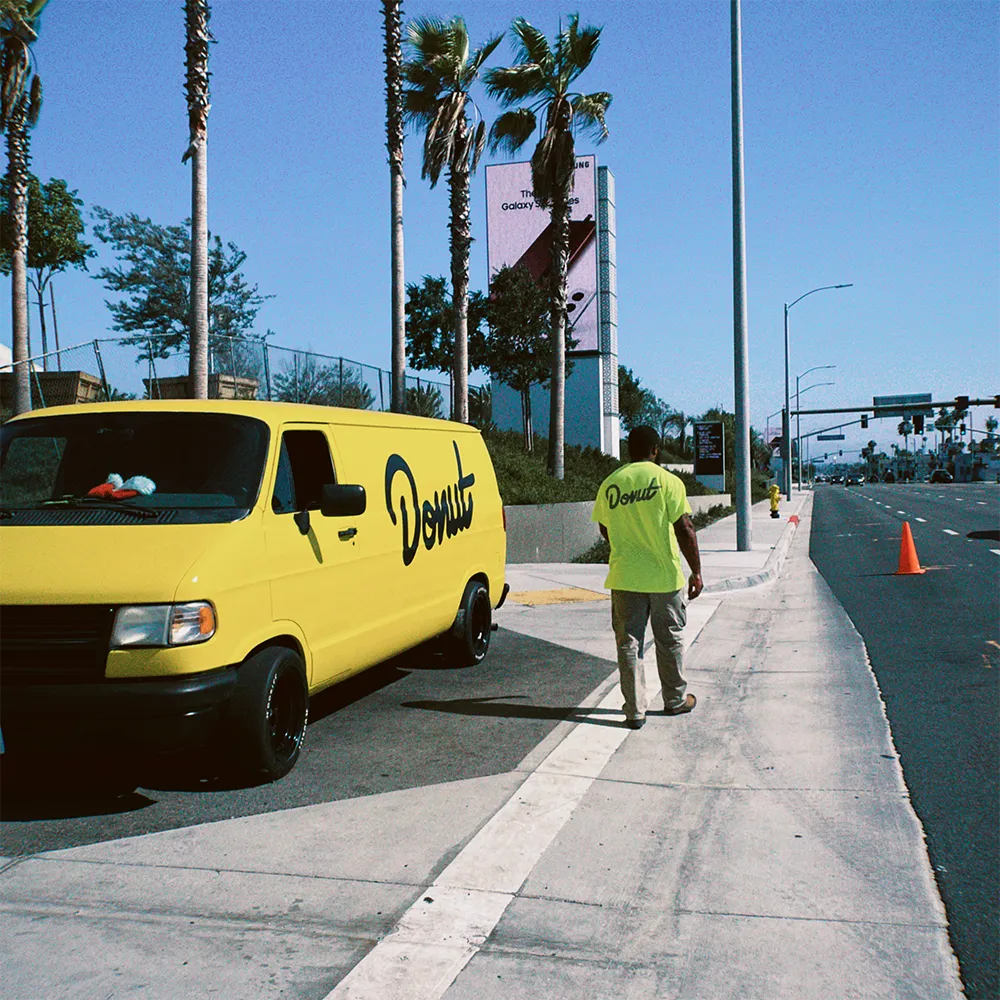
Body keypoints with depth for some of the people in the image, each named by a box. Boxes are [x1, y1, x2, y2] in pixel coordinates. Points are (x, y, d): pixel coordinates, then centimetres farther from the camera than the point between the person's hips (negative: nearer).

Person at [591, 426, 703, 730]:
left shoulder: (609, 484, 3)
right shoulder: (668, 481, -7)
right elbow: (685, 530, -9)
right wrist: (696, 571, -1)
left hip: (623, 577, 2)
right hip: (664, 576, -2)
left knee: (628, 643, 8)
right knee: (669, 640, 14)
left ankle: (635, 710, 8)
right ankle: (675, 700, 28)